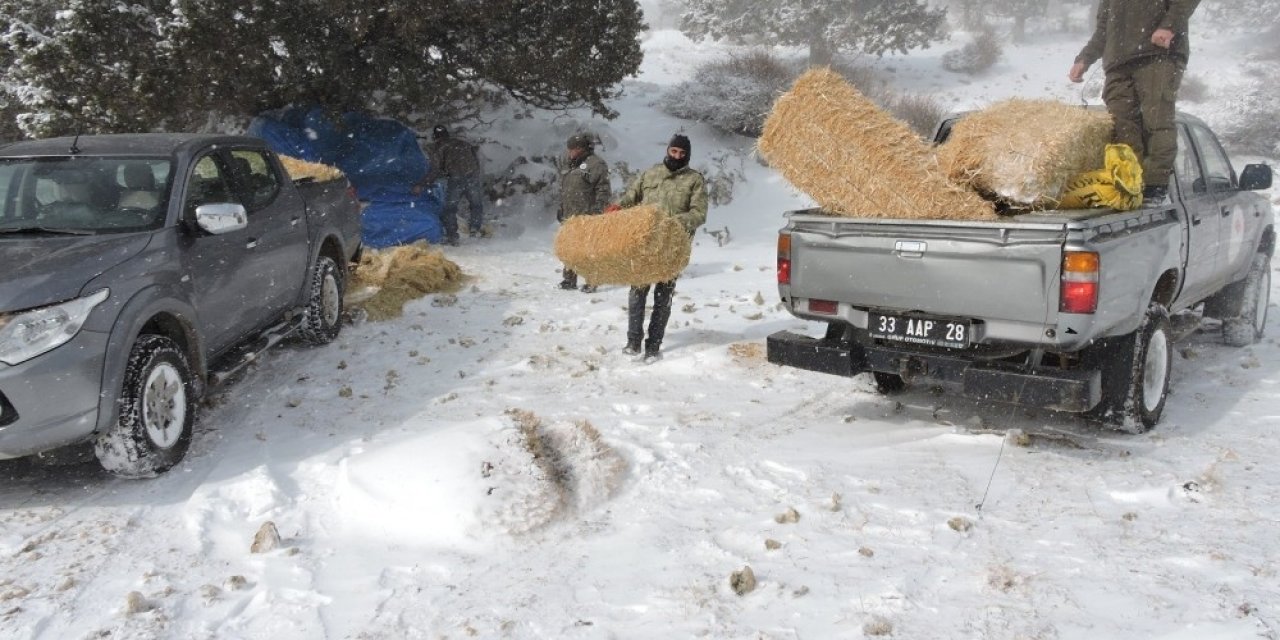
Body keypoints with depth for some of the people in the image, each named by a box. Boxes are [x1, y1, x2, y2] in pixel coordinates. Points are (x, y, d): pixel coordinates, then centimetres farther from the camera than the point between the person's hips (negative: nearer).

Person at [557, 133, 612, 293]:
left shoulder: (595, 164, -8)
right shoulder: (567, 164, 16)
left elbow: (603, 190, -11)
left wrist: (597, 212, -16)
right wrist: (561, 209, 22)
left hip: (587, 216, -7)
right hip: (569, 216, 8)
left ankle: (591, 281, 1)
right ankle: (569, 279, 20)